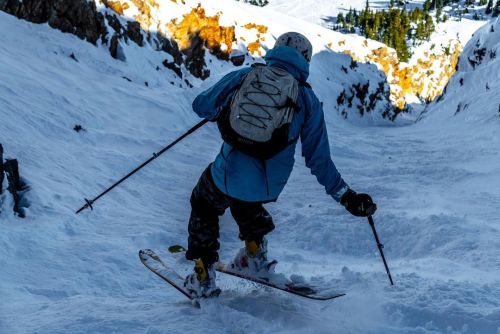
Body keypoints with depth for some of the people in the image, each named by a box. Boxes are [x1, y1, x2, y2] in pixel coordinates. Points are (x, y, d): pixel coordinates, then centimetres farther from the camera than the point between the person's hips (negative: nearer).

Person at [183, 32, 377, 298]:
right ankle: (256, 257, 45)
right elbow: (319, 159, 1)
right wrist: (347, 197, 9)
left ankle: (203, 278, 27)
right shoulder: (308, 101, 1)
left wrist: (226, 106, 26)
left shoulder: (245, 76, -2)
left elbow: (201, 106, 4)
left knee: (204, 207, 29)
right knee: (244, 203, 39)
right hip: (269, 187, 2)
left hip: (228, 175, -2)